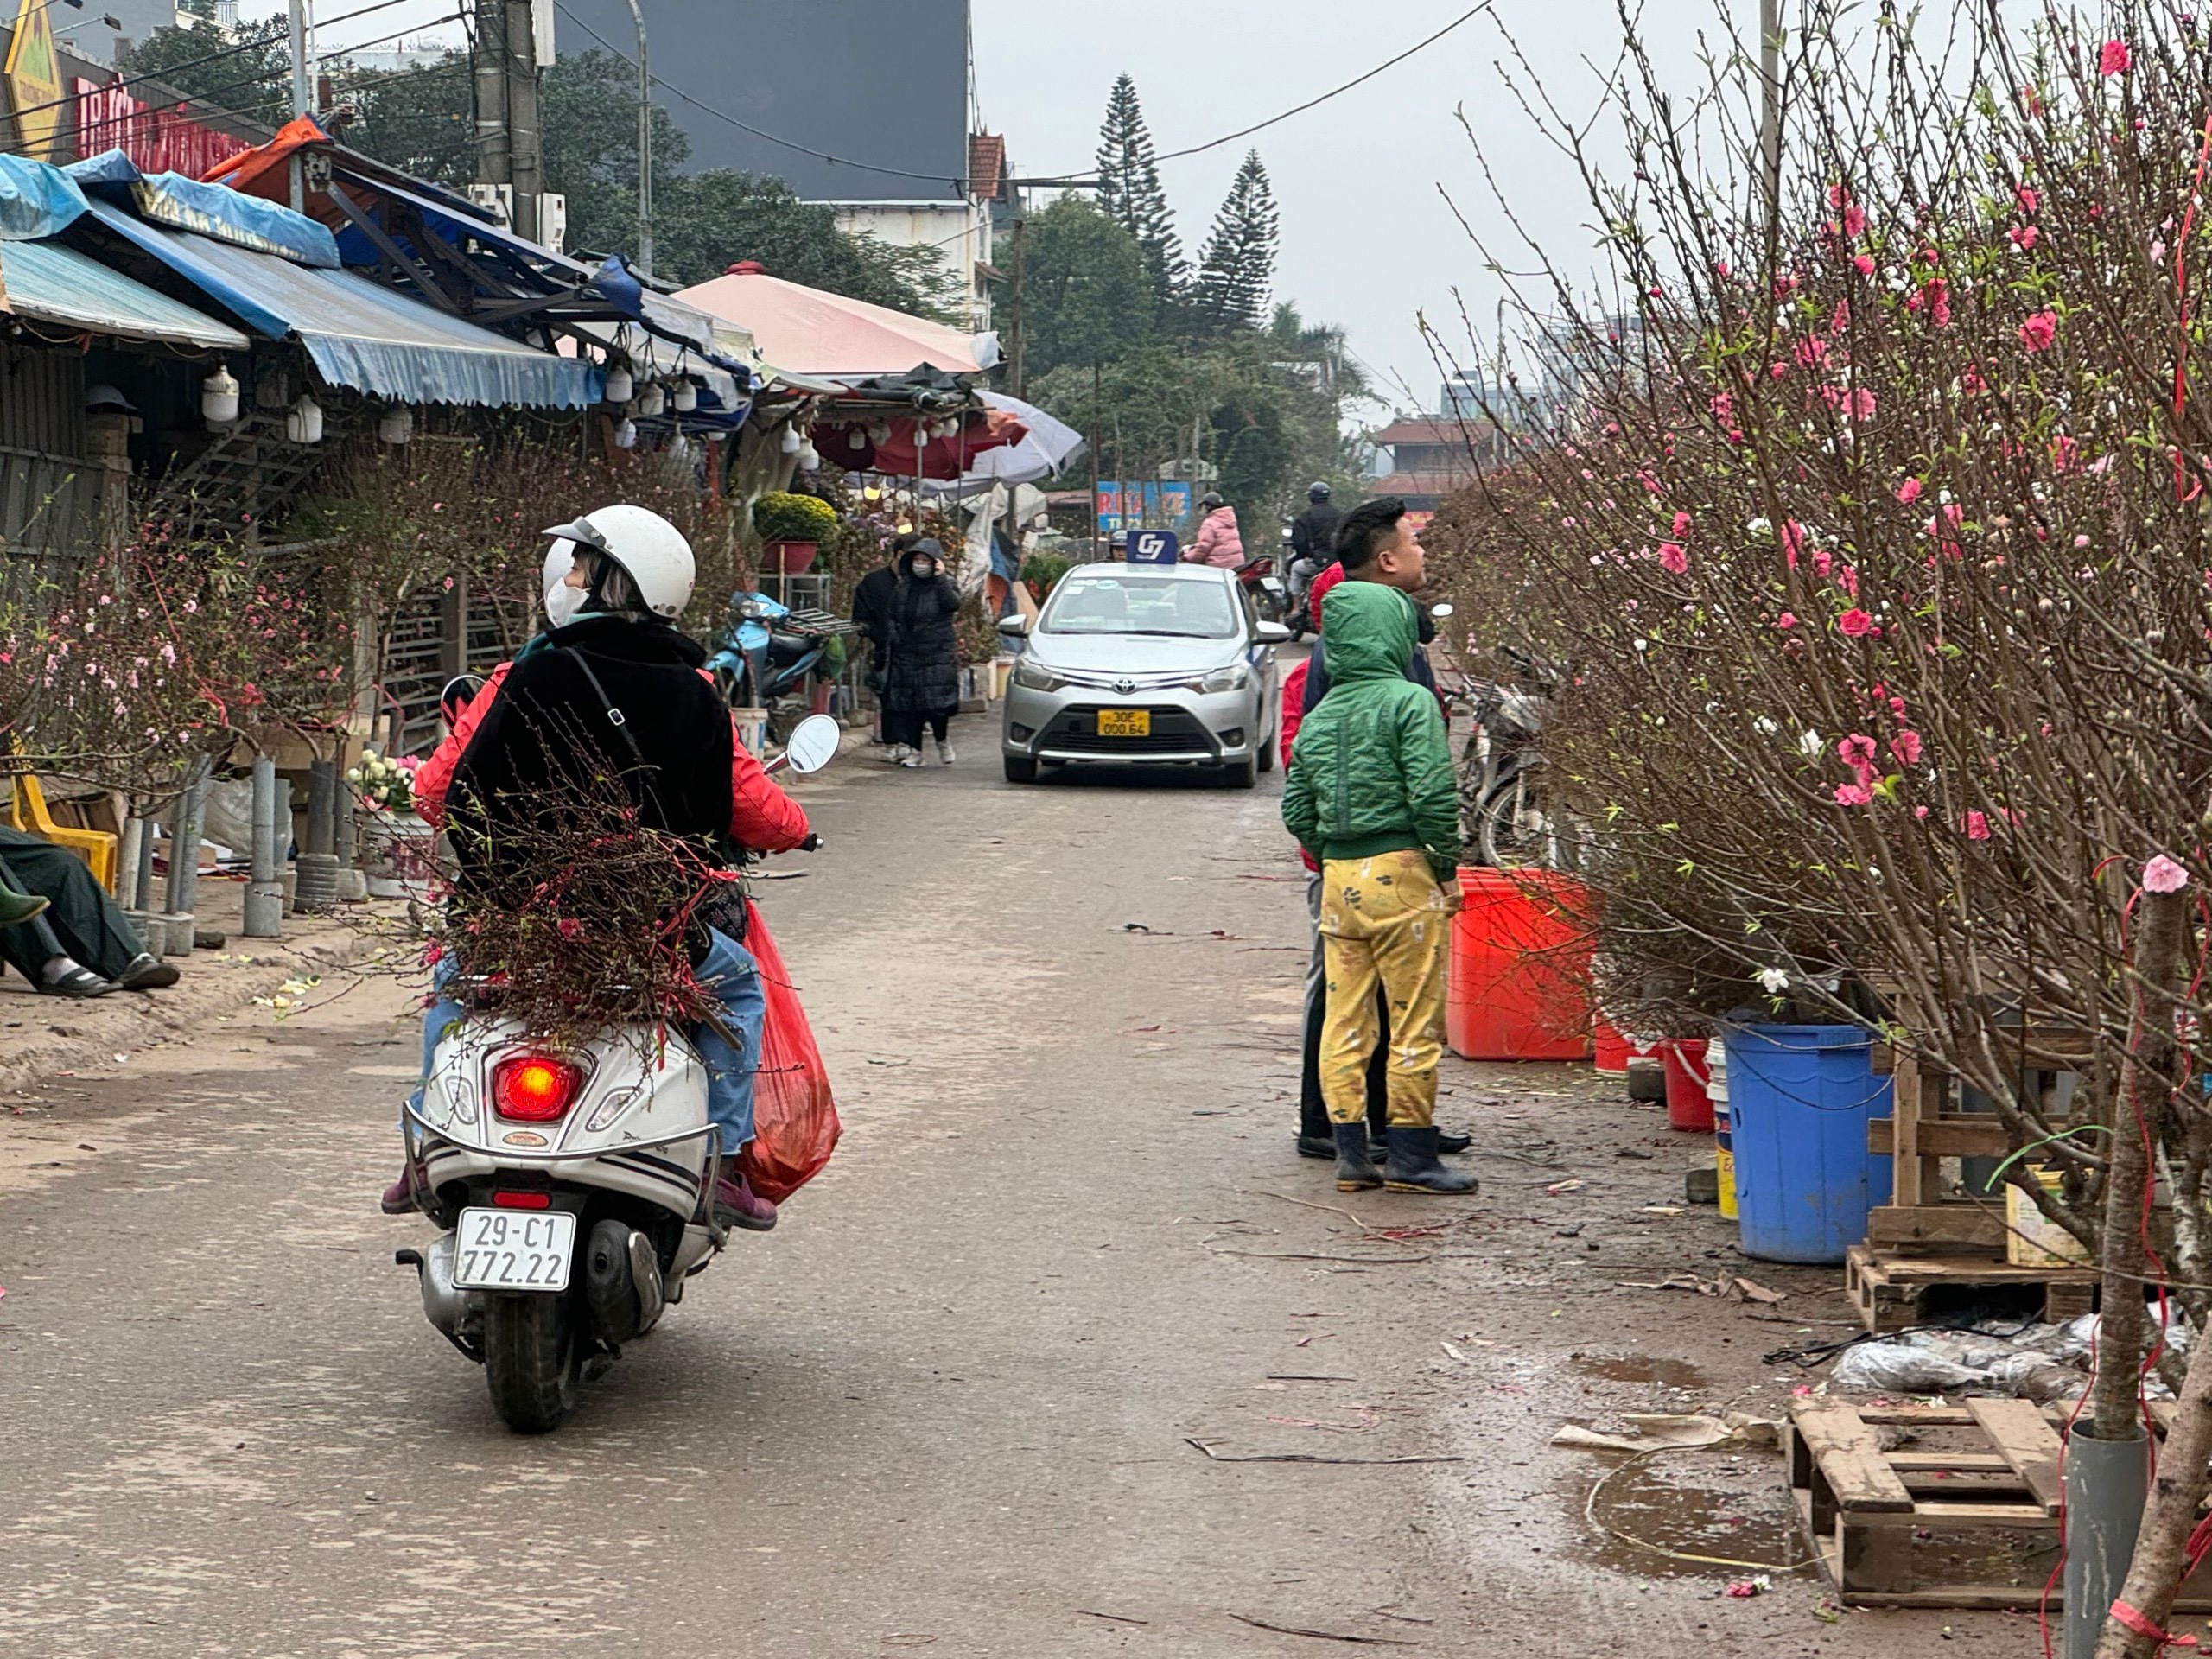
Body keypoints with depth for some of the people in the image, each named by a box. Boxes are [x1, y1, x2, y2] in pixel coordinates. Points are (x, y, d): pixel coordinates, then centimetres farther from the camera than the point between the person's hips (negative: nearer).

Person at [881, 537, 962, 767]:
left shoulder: (944, 585, 3)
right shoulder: (904, 587, 13)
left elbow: (954, 604, -18)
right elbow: (892, 617, 19)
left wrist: (941, 579, -20)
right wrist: (895, 636, 3)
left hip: (938, 655, -4)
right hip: (906, 655, 4)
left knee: (936, 704, -12)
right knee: (908, 705, 0)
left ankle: (943, 740, 13)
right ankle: (912, 750, 6)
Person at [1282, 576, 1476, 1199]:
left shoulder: (1318, 717, 12)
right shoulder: (1409, 702, -8)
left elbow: (1297, 810, 13)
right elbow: (1433, 795, -16)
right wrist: (1447, 869, -5)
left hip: (1338, 877, 6)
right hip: (1401, 870, -6)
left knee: (1344, 1019, 10)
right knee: (1415, 1020, 1)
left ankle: (1350, 1153, 12)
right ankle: (1411, 1157, 3)